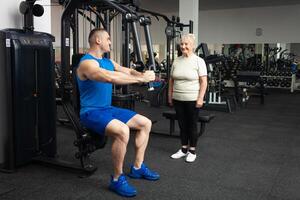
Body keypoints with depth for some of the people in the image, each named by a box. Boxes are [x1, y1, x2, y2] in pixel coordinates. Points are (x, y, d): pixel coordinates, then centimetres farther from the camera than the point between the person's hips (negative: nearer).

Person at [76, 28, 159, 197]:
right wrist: (141, 79, -31)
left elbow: (128, 71, 9)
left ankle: (137, 167, 17)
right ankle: (117, 179, -17)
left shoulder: (108, 61, 14)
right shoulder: (87, 63, -17)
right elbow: (111, 78, -33)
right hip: (92, 112, -10)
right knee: (122, 131, -35)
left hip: (108, 109, 10)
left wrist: (143, 75, -14)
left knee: (145, 123, 8)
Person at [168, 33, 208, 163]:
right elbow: (171, 80, 13)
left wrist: (200, 98, -16)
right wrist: (170, 96, 10)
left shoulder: (198, 61, -7)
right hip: (178, 99, 5)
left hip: (192, 100, -5)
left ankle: (192, 151, 19)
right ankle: (183, 149, 26)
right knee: (182, 125, 13)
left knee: (192, 125, 6)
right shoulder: (176, 61, 7)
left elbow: (204, 82, -10)